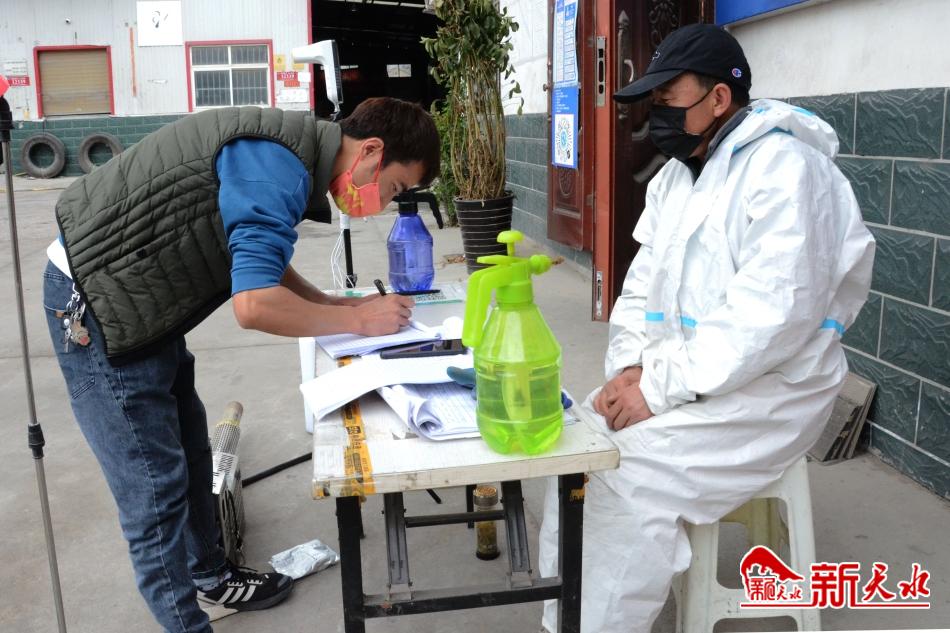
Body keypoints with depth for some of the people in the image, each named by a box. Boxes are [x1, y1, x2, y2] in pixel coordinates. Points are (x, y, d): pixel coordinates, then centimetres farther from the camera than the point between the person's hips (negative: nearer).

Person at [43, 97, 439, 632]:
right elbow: (255, 304, -32)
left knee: (190, 454, 19)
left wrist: (337, 304, 4)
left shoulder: (294, 151, 5)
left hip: (138, 303, 10)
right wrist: (357, 319, -19)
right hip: (95, 305, -10)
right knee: (155, 487, -4)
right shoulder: (276, 166, -26)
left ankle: (210, 581, 37)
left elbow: (260, 262, 15)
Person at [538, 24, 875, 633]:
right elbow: (644, 284, 10)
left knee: (623, 477, -23)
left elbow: (773, 313, -26)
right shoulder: (674, 176, 11)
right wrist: (630, 368, -8)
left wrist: (659, 389, -24)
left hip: (764, 391, -8)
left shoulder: (784, 169, -17)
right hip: (673, 378, 8)